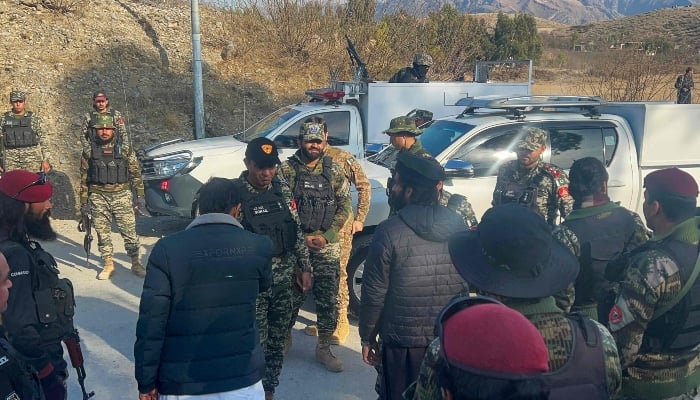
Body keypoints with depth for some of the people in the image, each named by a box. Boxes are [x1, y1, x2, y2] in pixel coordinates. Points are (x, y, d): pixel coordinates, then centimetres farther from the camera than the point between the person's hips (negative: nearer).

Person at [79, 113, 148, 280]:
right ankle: (108, 264, 20)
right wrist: (84, 202, 6)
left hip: (122, 196, -1)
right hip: (98, 197, 1)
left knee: (129, 231, 0)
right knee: (103, 233, 7)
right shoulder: (89, 152, 5)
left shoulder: (125, 149, 2)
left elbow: (136, 174, 5)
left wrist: (140, 196, 0)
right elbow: (84, 179, 9)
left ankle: (136, 264, 12)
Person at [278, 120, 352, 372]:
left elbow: (345, 206, 3)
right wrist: (302, 238, -12)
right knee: (292, 296, 7)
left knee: (329, 300, 5)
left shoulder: (334, 170, 4)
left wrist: (326, 236, -8)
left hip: (327, 246, 2)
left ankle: (324, 349, 21)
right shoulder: (286, 169, -2)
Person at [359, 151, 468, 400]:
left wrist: (367, 337, 0)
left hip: (403, 341, -4)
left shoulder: (390, 232, -18)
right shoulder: (458, 226, -3)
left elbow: (374, 294, -13)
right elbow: (465, 286, 6)